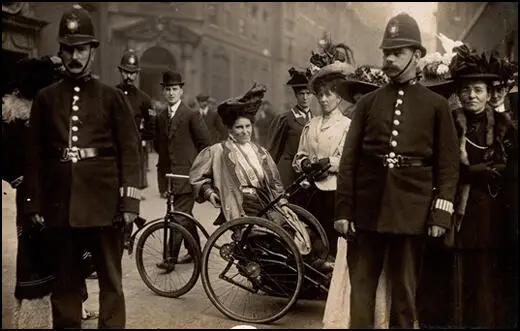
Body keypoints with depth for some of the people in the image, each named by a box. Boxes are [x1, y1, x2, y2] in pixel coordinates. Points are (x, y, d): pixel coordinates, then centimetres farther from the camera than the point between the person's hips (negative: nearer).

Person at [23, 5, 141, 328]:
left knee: (110, 279, 6)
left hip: (105, 201, -2)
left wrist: (129, 200, -9)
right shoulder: (45, 98, 8)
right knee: (65, 279, 12)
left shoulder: (112, 97, 3)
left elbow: (129, 151, -1)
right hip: (61, 202, 2)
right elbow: (35, 153, 8)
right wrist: (34, 202, 4)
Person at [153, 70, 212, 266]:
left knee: (180, 215, -9)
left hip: (186, 173, -6)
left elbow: (205, 144, -4)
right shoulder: (160, 116, 11)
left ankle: (171, 256, -6)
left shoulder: (191, 115, -6)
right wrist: (166, 157, 9)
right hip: (168, 173, 6)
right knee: (184, 215, 14)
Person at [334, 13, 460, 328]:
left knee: (405, 289, 9)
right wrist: (344, 209, -1)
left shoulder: (437, 105, 5)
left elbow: (448, 164, 2)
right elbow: (349, 159, 5)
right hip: (367, 207, 1)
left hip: (411, 210, -1)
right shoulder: (368, 102, 8)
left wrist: (441, 213, -6)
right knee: (361, 286, 6)